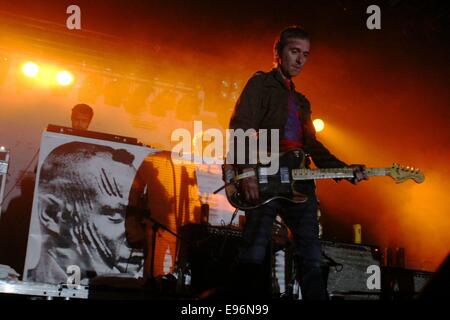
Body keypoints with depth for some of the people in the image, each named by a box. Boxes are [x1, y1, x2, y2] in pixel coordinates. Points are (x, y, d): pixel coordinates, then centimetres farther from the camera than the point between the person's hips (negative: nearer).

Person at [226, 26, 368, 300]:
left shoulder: (301, 101, 29)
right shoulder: (261, 83, 7)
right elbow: (241, 126, -8)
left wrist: (344, 169, 10)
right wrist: (247, 170, -22)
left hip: (299, 182, 7)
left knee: (312, 258, 3)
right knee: (253, 257, -11)